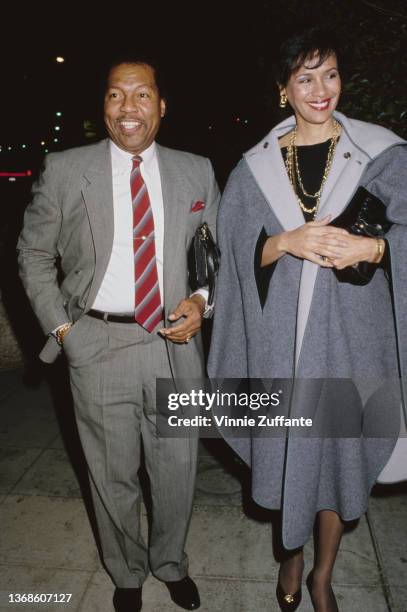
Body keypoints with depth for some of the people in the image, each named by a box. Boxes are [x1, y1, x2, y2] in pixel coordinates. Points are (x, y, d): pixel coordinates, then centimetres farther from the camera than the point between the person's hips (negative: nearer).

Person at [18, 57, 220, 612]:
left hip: (175, 343, 2)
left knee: (177, 471, 16)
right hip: (97, 346, -1)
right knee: (113, 477, 15)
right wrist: (60, 326, -2)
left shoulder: (196, 171, 4)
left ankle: (171, 564, 45)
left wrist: (202, 301, -5)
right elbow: (33, 255, 6)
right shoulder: (64, 170, -1)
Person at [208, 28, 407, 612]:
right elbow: (241, 254, 1)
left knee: (339, 450, 9)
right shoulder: (255, 168, 4)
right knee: (288, 449, 10)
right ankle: (292, 557, 39)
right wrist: (286, 242, -18)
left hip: (351, 332, 0)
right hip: (283, 334, 1)